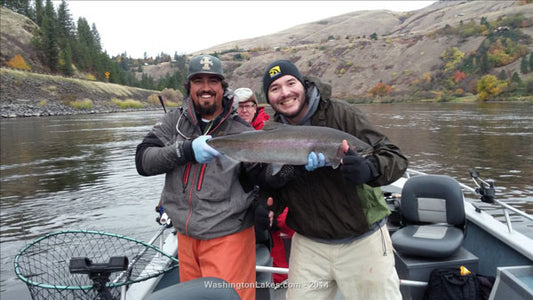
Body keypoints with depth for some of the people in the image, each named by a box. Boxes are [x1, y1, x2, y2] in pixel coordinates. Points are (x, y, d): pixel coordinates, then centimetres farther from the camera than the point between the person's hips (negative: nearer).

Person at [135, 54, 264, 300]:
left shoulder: (242, 131, -9)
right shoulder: (175, 121, 0)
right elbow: (143, 161, -9)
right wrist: (187, 150, -25)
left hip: (227, 237, -4)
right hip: (185, 236, 4)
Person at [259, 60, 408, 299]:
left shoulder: (340, 114, -13)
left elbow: (396, 158, -16)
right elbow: (277, 198, 7)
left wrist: (369, 169, -37)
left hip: (362, 241, -3)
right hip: (308, 245, 4)